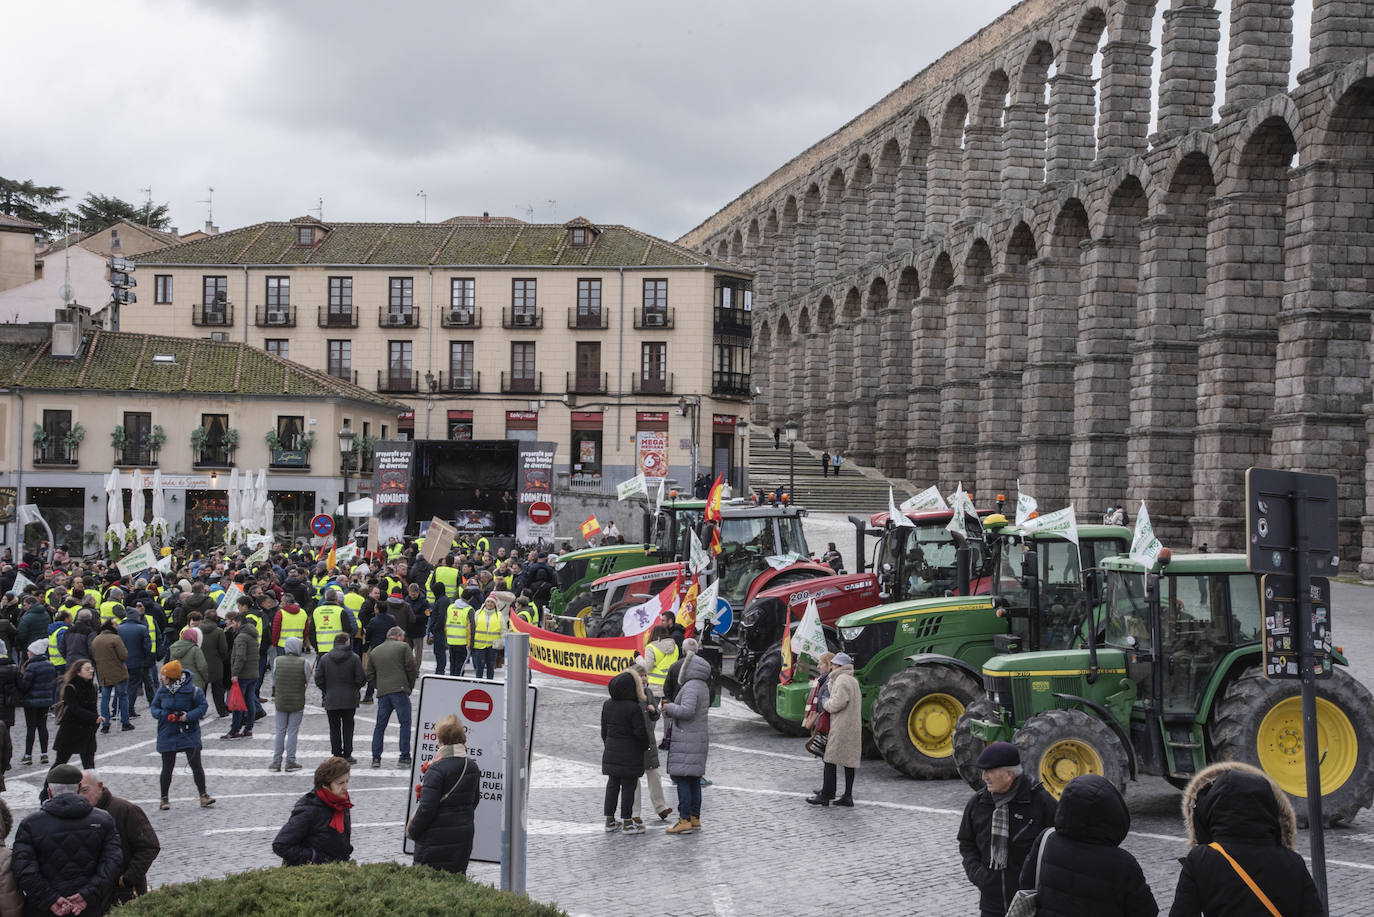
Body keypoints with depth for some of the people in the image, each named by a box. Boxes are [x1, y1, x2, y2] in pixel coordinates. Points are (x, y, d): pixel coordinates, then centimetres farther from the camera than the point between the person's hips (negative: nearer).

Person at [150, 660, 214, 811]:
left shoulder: (192, 690, -11)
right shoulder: (162, 691, -1)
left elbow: (203, 706, -4)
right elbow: (154, 707, 9)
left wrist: (188, 716, -19)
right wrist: (165, 716, -12)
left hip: (189, 734, -2)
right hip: (167, 735, 2)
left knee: (196, 764, -6)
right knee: (167, 767, 7)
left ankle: (203, 796, 2)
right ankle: (164, 798, 20)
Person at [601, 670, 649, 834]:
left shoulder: (607, 705, 4)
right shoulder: (634, 708, -18)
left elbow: (604, 729, 11)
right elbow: (640, 732, -15)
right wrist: (645, 746, 3)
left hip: (611, 751, 6)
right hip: (630, 753, -6)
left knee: (612, 784, 14)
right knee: (628, 786, 0)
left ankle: (609, 820, 18)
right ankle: (627, 822, 4)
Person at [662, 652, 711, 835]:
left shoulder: (691, 686, -16)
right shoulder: (702, 686, 15)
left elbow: (687, 711, -27)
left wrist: (670, 707, -11)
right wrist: (672, 712, 15)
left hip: (686, 740, -10)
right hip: (698, 738, 10)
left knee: (682, 779, -9)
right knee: (694, 780, 12)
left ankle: (685, 820, -12)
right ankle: (695, 818, 15)